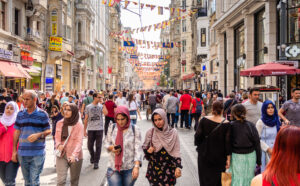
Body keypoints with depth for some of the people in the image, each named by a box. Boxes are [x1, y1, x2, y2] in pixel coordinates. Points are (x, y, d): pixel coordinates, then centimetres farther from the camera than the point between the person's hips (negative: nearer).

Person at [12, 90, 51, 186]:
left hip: (37, 153, -3)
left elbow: (48, 131, 0)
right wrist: (14, 150, 8)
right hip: (22, 153, 4)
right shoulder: (20, 114, 7)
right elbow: (17, 132, 10)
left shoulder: (42, 114, -2)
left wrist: (38, 135, -20)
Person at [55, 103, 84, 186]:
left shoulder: (79, 125, -6)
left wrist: (74, 155, -28)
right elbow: (57, 137, 12)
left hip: (75, 157, -2)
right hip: (61, 155, 2)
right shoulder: (60, 123, 4)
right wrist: (58, 145, -11)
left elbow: (79, 141, -14)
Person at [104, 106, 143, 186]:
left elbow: (138, 149, -9)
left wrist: (137, 166, -19)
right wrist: (112, 148, -11)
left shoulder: (135, 129, -6)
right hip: (113, 168, 1)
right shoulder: (112, 127, 1)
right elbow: (107, 143, 12)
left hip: (129, 169, -1)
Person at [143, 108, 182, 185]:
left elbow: (176, 151, -4)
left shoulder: (173, 132, -6)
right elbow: (144, 147, 8)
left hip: (169, 168, 0)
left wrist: (178, 167, -13)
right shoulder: (150, 132, -4)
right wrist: (148, 150, -14)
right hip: (154, 168, 1)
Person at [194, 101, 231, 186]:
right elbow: (228, 142, -11)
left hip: (204, 154, 1)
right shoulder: (226, 124, -12)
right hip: (219, 157, -1)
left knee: (205, 179, 16)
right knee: (218, 179, 15)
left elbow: (197, 136, -10)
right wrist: (228, 158, -4)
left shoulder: (204, 120, -10)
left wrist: (198, 146, 9)